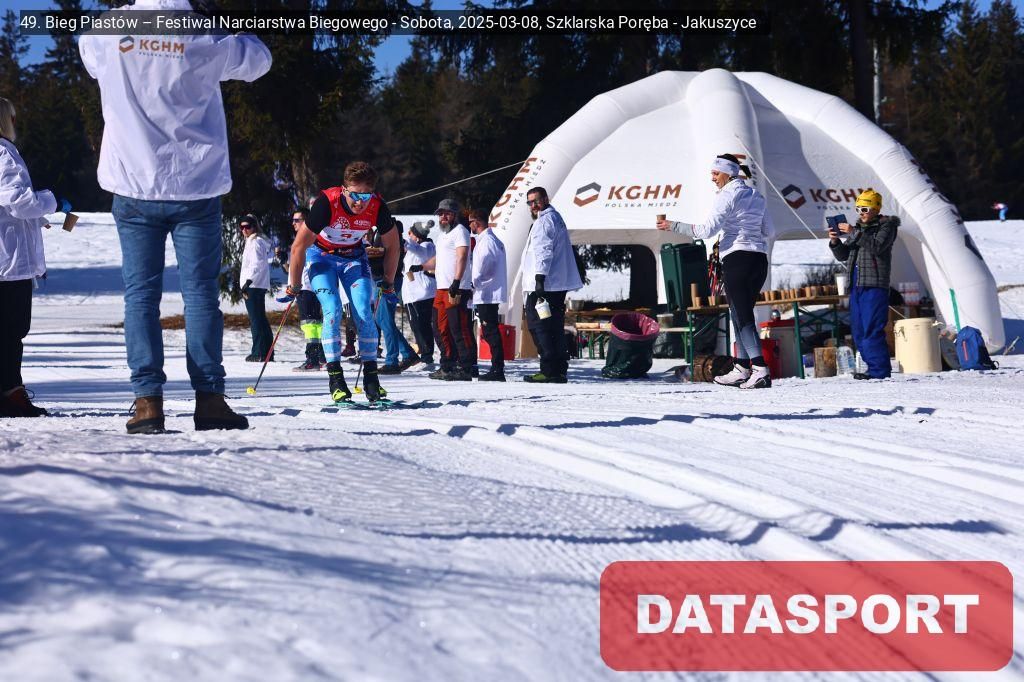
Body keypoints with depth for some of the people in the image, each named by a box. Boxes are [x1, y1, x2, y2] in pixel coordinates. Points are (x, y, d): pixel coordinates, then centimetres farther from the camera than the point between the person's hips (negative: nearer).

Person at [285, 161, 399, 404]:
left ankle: (371, 377, -7)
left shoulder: (378, 208, -25)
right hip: (322, 255, -2)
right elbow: (298, 247, -22)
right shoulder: (327, 203, -34)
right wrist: (294, 286, -12)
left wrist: (388, 283, 5)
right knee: (332, 311, -19)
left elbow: (392, 246, -4)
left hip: (354, 256, 2)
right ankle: (335, 379, -15)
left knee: (364, 312, -13)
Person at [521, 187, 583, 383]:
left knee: (537, 326, -9)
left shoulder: (544, 221, -8)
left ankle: (550, 371, -13)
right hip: (559, 284, 10)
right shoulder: (556, 218, 24)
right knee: (555, 328, 11)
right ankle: (560, 370, 11)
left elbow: (543, 251, -18)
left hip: (545, 285, -10)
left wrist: (539, 279, -23)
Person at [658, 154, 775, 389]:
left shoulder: (727, 195, -7)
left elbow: (706, 230, -13)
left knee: (742, 316, -9)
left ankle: (760, 369, -21)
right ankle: (741, 369, 14)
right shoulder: (757, 196, 16)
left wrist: (673, 225, -7)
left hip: (736, 258, -7)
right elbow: (769, 233, 19)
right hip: (759, 260, 7)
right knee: (743, 314, 14)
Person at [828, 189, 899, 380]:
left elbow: (877, 246, -17)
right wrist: (835, 242, -2)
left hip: (875, 285, -8)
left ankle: (879, 369, -12)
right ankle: (875, 366, 12)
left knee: (872, 329, -14)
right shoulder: (859, 228, 22)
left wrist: (854, 233, -21)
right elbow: (843, 256, 18)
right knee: (858, 330, 7)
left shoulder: (887, 226, 2)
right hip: (856, 285, 8)